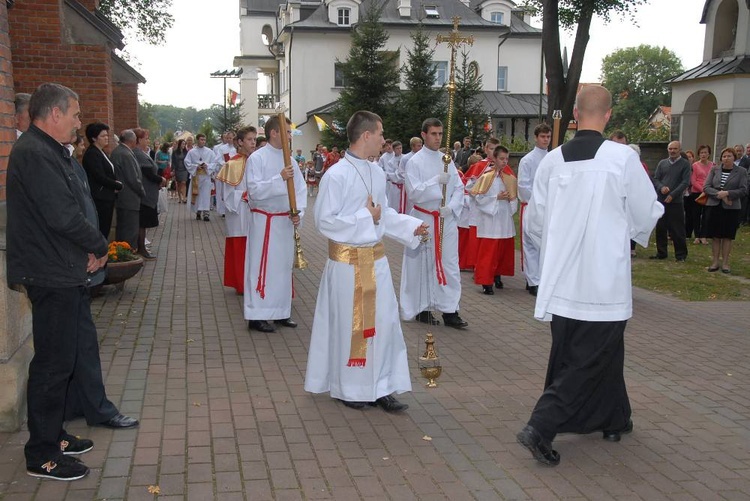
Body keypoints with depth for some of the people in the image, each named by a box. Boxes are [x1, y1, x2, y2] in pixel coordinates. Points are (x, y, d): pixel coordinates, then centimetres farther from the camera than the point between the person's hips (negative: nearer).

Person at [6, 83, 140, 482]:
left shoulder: (50, 151, 15)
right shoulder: (34, 154, -18)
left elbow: (78, 208, 14)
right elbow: (63, 215, -25)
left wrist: (91, 250, 1)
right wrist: (100, 247, -10)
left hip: (67, 274, 10)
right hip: (53, 277, -10)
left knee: (80, 347, 18)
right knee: (53, 363, -1)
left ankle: (53, 435, 32)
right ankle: (42, 455, 13)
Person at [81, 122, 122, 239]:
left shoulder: (101, 153, 15)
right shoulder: (91, 154, -13)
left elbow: (110, 174, 19)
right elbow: (100, 177, -18)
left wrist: (116, 183, -2)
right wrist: (119, 186, -8)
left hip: (107, 198, 9)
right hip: (100, 199, -9)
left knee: (105, 230, 10)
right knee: (101, 231, -7)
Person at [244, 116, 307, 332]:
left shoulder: (289, 159, 7)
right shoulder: (257, 158, -9)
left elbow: (300, 189, 6)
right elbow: (254, 190, -18)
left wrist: (299, 212, -8)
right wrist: (280, 178, -27)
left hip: (286, 221, 6)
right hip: (264, 220, -6)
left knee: (284, 265, 13)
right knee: (261, 266, -1)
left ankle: (281, 312, 25)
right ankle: (257, 316, 8)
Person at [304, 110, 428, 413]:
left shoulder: (377, 173, 6)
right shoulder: (336, 175, -15)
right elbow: (324, 220, -17)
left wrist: (411, 226, 4)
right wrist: (366, 217, -18)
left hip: (376, 259, 7)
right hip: (347, 261, -6)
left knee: (383, 322, 7)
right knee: (349, 326, 6)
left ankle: (381, 387, 19)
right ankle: (346, 388, 23)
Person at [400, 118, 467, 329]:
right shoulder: (415, 161, -5)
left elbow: (459, 188, 7)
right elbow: (413, 193, -14)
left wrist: (452, 206, -11)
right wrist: (437, 181, -22)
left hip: (447, 220, 4)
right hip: (424, 219, -4)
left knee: (450, 264, 1)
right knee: (424, 265, 5)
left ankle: (450, 311, 6)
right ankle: (422, 308, 19)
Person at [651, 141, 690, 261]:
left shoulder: (685, 164, 0)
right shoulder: (662, 163, 12)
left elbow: (685, 182, -7)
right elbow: (655, 179, 10)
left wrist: (672, 194, -15)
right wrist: (661, 187, -11)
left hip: (675, 202, -4)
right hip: (661, 200, 4)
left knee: (678, 230, -1)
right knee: (660, 228, 9)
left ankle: (681, 254, 10)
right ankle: (661, 252, 20)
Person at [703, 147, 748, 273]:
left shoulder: (741, 171, 1)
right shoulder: (714, 169, 5)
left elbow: (743, 190, -5)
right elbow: (706, 187, 0)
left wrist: (727, 193, -17)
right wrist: (719, 194, -16)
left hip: (731, 208, -1)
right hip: (714, 206, 1)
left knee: (727, 236, 3)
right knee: (715, 236, 4)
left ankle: (725, 263, 10)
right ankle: (715, 262, 12)